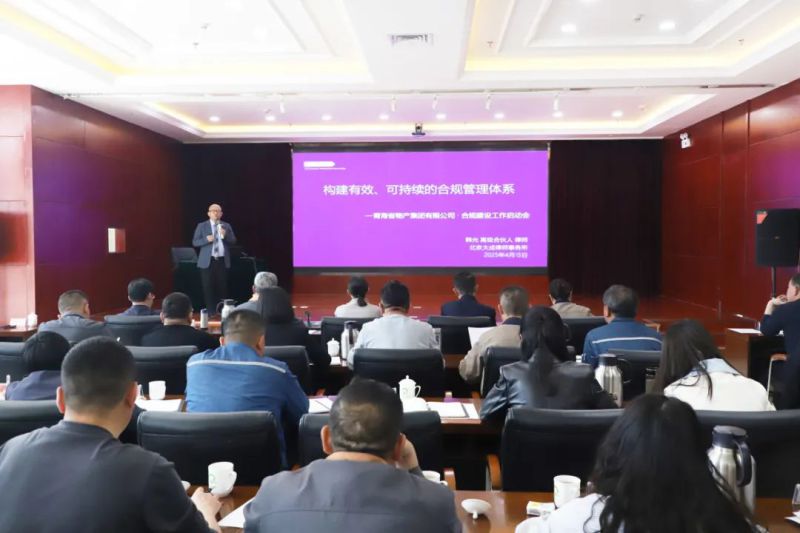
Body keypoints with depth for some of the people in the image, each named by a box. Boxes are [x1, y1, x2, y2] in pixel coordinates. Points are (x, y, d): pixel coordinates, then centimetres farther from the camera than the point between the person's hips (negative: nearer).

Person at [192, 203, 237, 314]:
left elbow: (233, 241, 4)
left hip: (222, 261, 2)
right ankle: (211, 311, 8)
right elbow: (195, 242, -1)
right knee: (208, 287, 0)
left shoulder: (226, 226, 10)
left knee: (222, 287, 5)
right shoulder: (202, 226, 3)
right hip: (207, 261, -2)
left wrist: (225, 235, -15)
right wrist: (206, 239, -18)